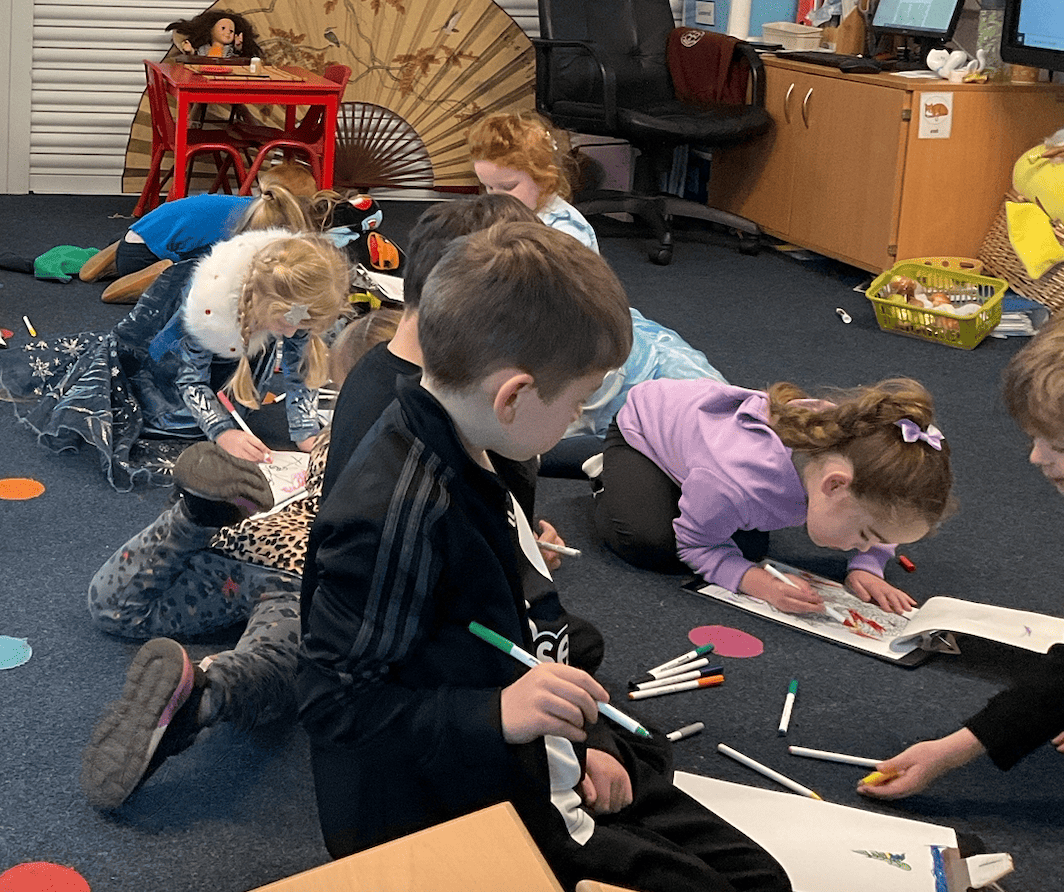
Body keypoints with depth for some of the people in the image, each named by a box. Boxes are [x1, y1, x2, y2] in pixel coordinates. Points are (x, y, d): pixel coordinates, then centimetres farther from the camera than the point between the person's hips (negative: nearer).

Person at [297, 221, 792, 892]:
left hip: (545, 780, 10)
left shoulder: (479, 460, 5)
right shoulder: (395, 514, -28)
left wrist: (585, 742, 14)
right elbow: (334, 700, -26)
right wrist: (498, 715, -34)